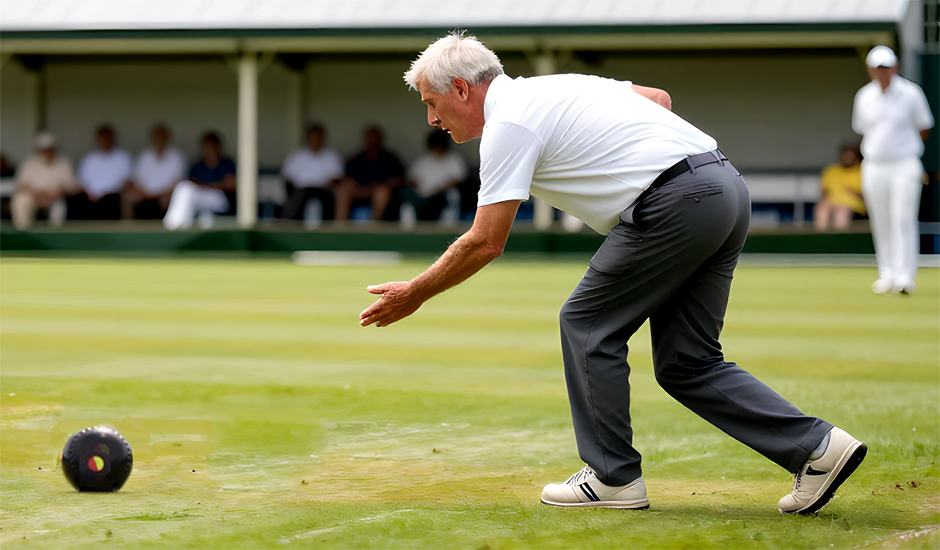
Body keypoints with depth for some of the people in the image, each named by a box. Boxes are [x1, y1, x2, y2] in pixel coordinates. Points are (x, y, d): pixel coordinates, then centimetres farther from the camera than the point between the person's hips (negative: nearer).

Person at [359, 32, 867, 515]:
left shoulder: (507, 124, -5)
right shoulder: (558, 86, 23)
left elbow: (486, 243, -6)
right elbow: (658, 98, 31)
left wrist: (414, 294, 5)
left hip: (677, 201, -9)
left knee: (587, 325, 4)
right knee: (685, 363, 10)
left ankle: (613, 476, 9)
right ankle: (816, 446, 4)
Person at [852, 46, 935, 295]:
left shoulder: (911, 94, -4)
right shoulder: (864, 96, 5)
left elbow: (924, 127, 8)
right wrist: (877, 149, 11)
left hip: (905, 167, -3)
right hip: (874, 168, 3)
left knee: (903, 220, -11)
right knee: (881, 223, 5)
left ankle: (904, 276, -12)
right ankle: (887, 274, 15)